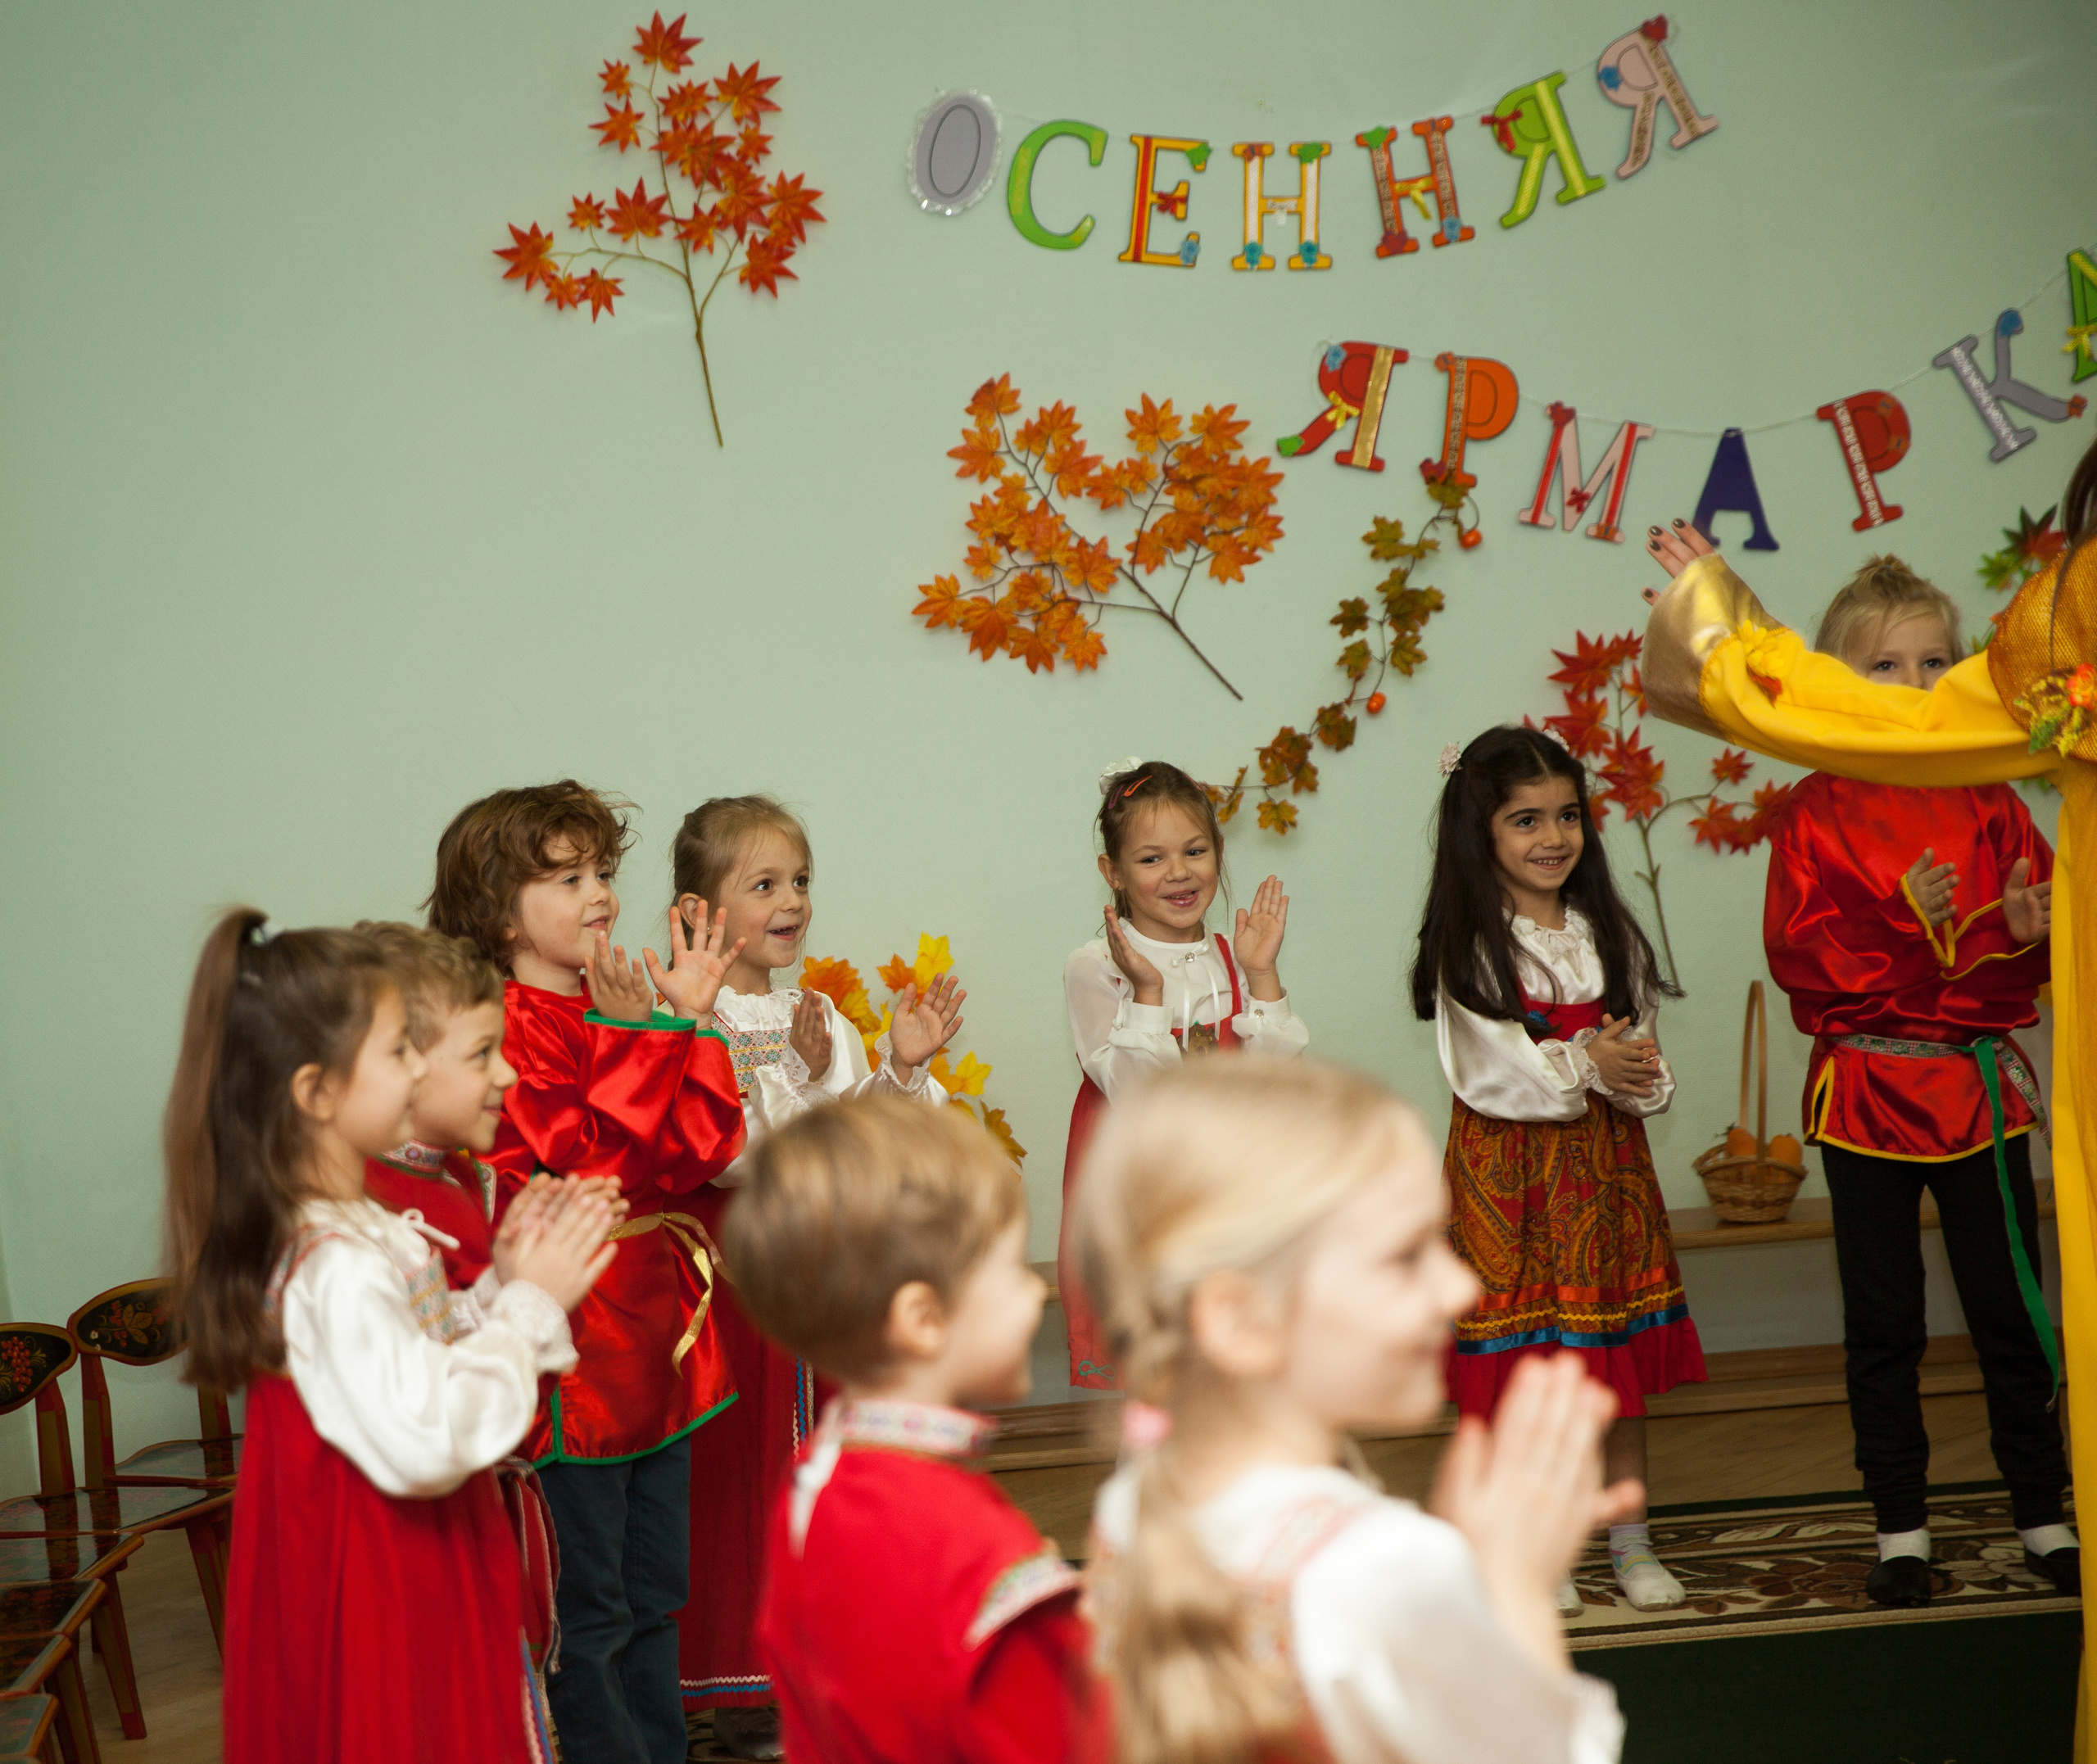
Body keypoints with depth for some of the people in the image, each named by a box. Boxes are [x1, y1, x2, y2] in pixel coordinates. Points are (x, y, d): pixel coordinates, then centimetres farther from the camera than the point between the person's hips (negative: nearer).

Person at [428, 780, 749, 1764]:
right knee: (588, 1610, 2)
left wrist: (693, 1021, -3)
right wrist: (639, 1037, -25)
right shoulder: (512, 1029, -16)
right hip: (574, 1356, -9)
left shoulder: (622, 1012, 11)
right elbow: (598, 1165, -23)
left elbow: (702, 1150, 4)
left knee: (656, 1595, 19)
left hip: (656, 1333, 9)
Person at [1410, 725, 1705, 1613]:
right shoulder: (1469, 948, -8)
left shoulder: (1606, 933, 8)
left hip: (1607, 1165, 5)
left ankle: (1630, 1540, 19)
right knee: (1522, 1368, -1)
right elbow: (1486, 1074, -14)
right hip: (1509, 1174, -5)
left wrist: (1640, 1079, -16)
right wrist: (1583, 1065, -22)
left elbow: (1639, 1049, 6)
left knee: (1624, 1357, 8)